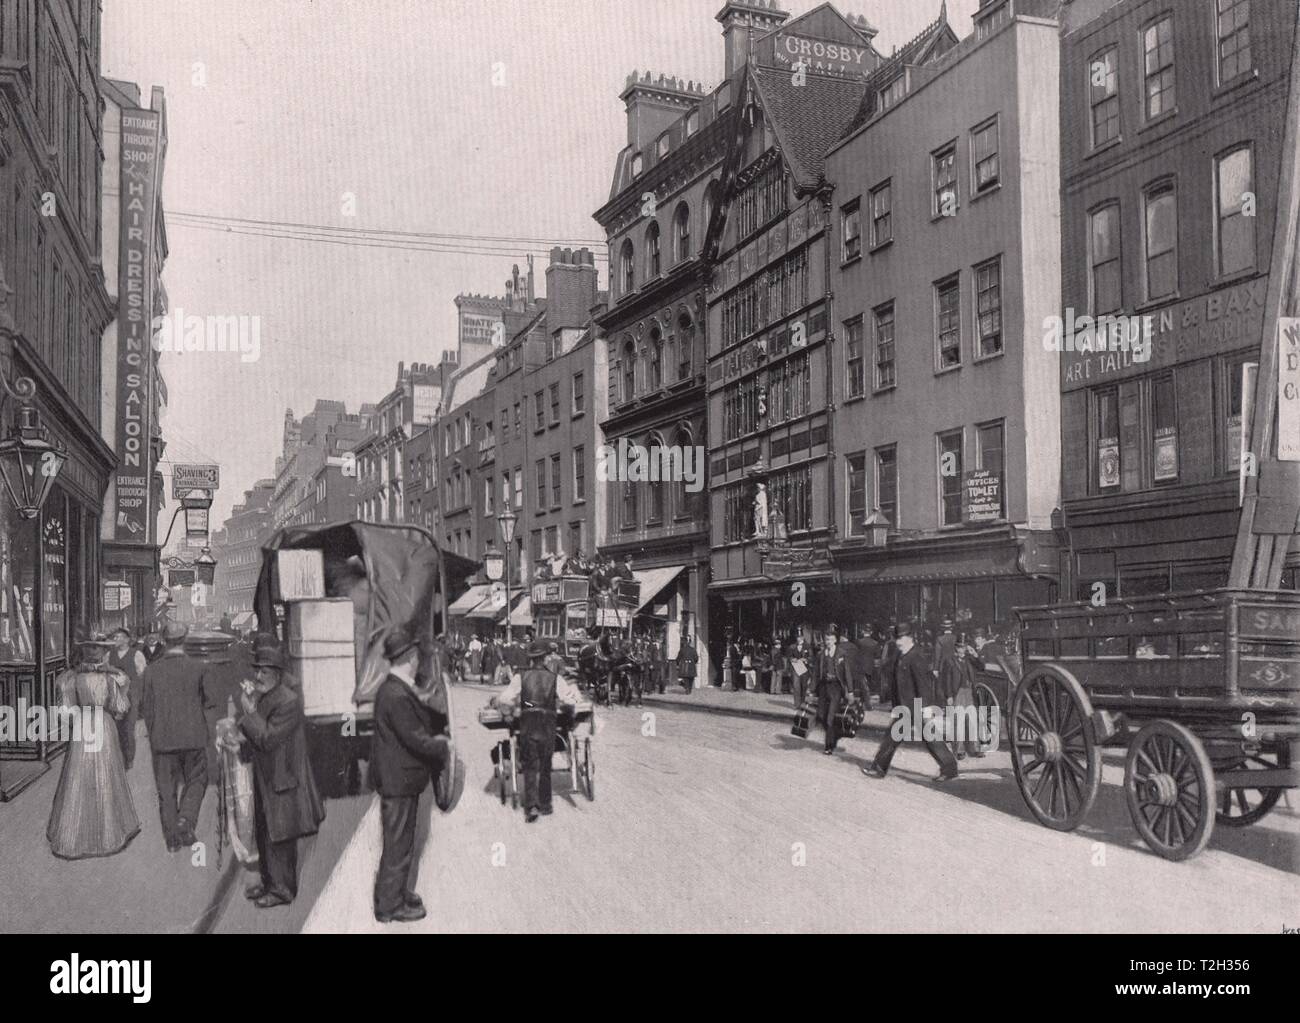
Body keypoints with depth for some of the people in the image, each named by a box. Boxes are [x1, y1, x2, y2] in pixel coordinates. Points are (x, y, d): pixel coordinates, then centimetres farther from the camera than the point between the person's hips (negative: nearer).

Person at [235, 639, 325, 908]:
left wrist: (249, 712, -20)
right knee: (264, 835, 18)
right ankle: (269, 882, 33)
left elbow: (268, 739, -25)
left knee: (280, 838, 2)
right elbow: (254, 737, 14)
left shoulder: (289, 701, -20)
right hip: (262, 780, 9)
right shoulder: (259, 696, 7)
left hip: (282, 781, -9)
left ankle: (282, 889, 15)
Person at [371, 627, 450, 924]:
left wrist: (437, 737, -3)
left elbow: (422, 723, 13)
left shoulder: (403, 689, 6)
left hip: (403, 778, 10)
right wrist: (443, 747, -10)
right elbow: (415, 740, -24)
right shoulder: (396, 696, -26)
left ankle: (397, 892, 37)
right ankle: (390, 906, 16)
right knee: (398, 846, 4)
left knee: (401, 842, 23)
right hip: (398, 780, -10)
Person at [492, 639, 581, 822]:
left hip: (527, 724, -1)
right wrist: (571, 686, 15)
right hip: (548, 724, 1)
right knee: (545, 765, 16)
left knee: (530, 766, 3)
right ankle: (544, 804, 24)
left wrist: (494, 701, 19)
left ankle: (531, 805, -11)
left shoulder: (521, 677, 0)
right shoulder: (555, 678, 1)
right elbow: (571, 700, -5)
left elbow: (506, 698, -2)